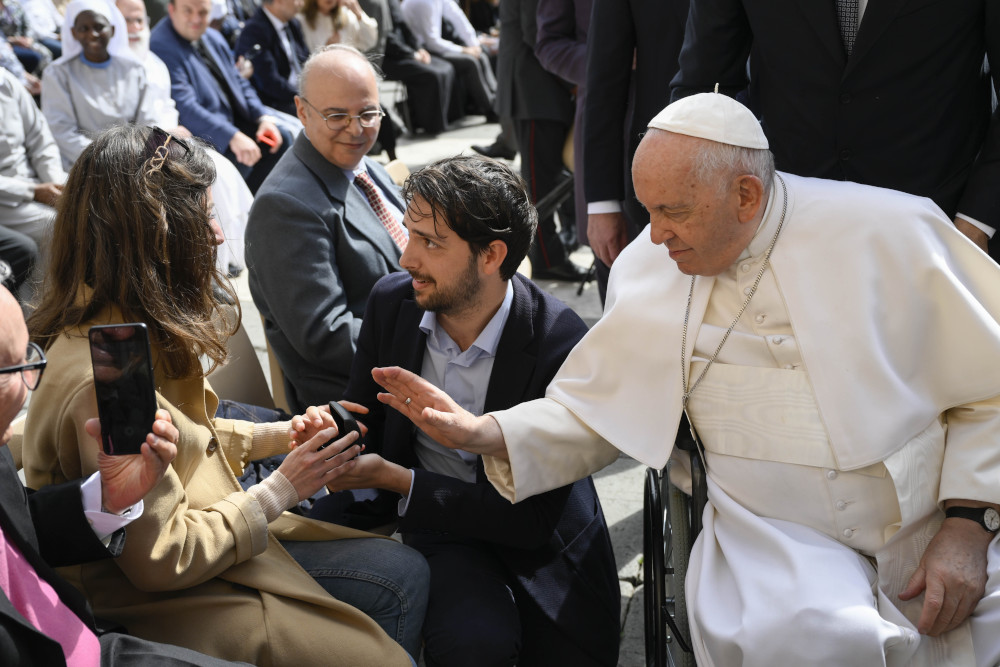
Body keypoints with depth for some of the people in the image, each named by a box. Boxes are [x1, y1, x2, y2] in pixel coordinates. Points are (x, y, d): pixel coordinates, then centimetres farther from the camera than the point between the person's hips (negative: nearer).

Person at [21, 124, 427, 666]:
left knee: (403, 572, 6)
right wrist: (279, 491, -15)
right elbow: (160, 558, -25)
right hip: (159, 606, -9)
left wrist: (278, 436, 4)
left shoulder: (132, 330, 1)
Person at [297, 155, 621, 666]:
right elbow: (363, 419, 6)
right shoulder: (392, 302, -9)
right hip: (438, 526, 1)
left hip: (537, 541, -1)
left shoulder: (563, 346, -23)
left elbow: (533, 517, -21)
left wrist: (396, 480, -24)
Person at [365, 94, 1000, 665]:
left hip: (938, 525, 0)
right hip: (778, 537, 1)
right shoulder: (649, 271, 2)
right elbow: (596, 409, 10)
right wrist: (484, 433, -6)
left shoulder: (890, 232, -6)